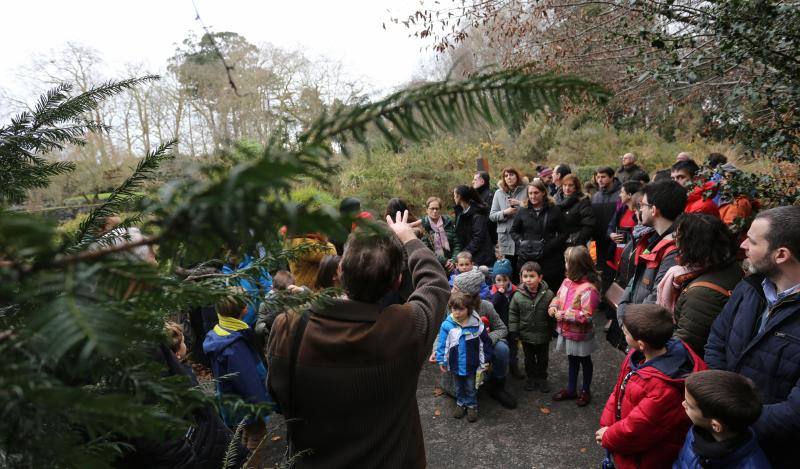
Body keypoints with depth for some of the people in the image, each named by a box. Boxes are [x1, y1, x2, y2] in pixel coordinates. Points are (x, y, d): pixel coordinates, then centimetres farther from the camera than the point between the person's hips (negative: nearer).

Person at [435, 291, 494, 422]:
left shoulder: (477, 324, -17)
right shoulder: (447, 325, -19)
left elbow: (486, 342, -5)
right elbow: (442, 344, -9)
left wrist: (485, 360, 0)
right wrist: (441, 361, -7)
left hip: (472, 365, -1)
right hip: (455, 365, 1)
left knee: (471, 387, 19)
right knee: (459, 387, 23)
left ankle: (472, 405, 39)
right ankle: (461, 403, 44)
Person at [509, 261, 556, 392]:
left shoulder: (548, 294, -16)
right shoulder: (518, 295, -14)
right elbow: (513, 313, -4)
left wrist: (554, 331, -1)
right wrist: (513, 331, -6)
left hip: (543, 335, 0)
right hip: (526, 335, 1)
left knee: (543, 359, 18)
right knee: (529, 359, 18)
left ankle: (542, 378, 38)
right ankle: (531, 378, 38)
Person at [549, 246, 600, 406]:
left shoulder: (588, 289, -29)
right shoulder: (567, 281, -5)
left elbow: (586, 315, -30)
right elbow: (558, 296, 10)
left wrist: (564, 315, -25)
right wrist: (553, 306, -10)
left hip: (580, 334, -7)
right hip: (567, 331, 7)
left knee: (585, 361, 18)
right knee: (572, 360, 23)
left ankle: (586, 391, 38)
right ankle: (571, 389, 40)